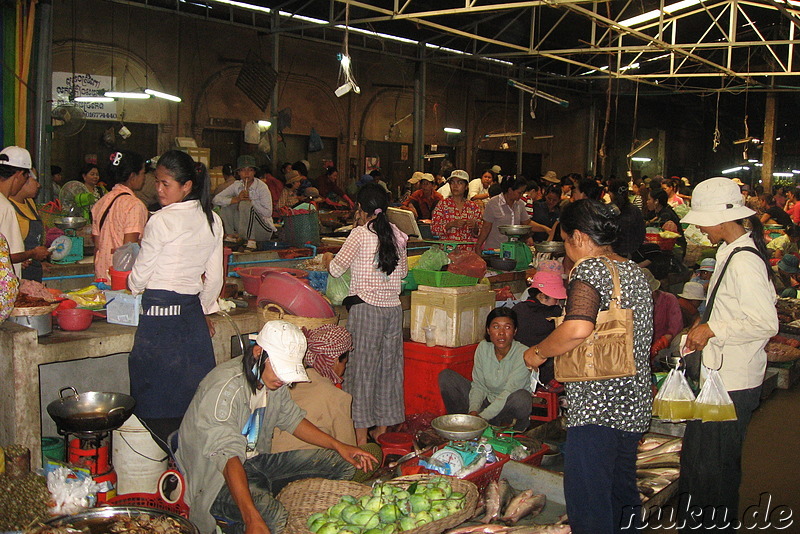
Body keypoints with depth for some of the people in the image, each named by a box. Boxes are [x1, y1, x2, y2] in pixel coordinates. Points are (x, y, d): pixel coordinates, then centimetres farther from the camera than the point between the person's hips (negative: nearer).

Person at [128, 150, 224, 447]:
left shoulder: (161, 220, -12)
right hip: (193, 313, 6)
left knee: (157, 402, 4)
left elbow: (139, 277, -3)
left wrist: (131, 286, 18)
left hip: (160, 314, -6)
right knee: (194, 397, 12)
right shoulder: (212, 221, 5)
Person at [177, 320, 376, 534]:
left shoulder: (274, 379, 1)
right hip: (217, 475, -8)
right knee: (273, 516, -37)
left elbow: (292, 419, 18)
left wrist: (338, 446, 7)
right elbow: (227, 456, -34)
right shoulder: (225, 388, -25)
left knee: (340, 466, 0)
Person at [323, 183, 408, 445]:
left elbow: (336, 268, -8)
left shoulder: (361, 233, -8)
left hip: (366, 307, -6)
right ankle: (383, 428, 23)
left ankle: (361, 435, 5)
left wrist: (327, 259, 13)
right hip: (393, 307, 6)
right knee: (388, 367, 13)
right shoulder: (396, 235, 9)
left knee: (362, 367, 1)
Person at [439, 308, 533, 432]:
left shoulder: (523, 354, -19)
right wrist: (473, 411, -23)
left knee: (522, 396, -40)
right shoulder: (483, 347, -5)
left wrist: (482, 416, -31)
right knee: (446, 376, -10)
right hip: (486, 401, 4)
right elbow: (478, 385, -4)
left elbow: (509, 392, -24)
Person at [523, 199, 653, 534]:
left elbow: (577, 330, -28)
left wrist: (538, 353, -12)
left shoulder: (590, 269, -13)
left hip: (596, 408, -9)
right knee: (622, 492, 21)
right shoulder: (634, 271, 13)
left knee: (588, 502, -3)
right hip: (634, 404, 9)